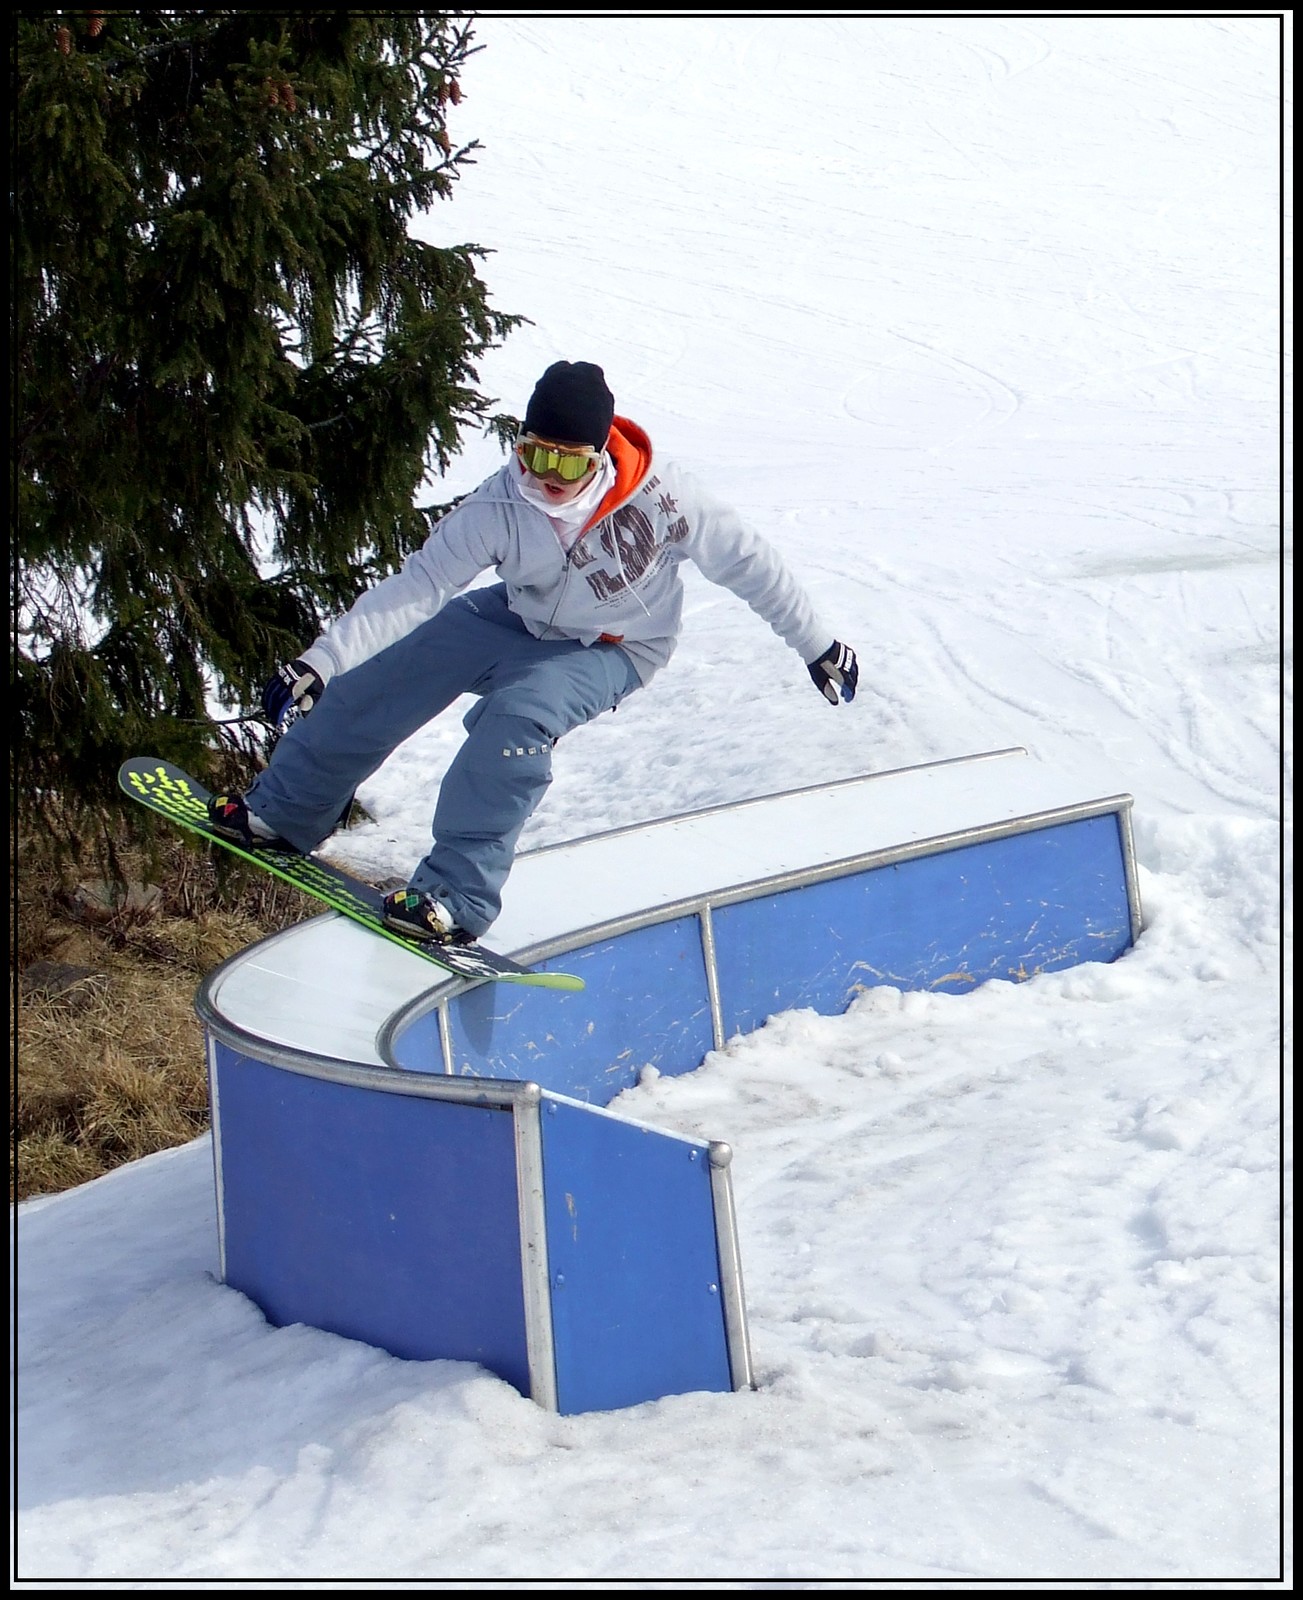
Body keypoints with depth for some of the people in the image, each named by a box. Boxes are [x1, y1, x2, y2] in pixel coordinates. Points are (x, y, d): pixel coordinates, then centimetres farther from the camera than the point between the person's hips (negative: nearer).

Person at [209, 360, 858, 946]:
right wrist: (320, 663, -33)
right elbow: (415, 588, -25)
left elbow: (747, 563, -18)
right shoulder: (499, 508, -27)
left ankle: (457, 898, -26)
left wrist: (816, 646, -9)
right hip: (518, 619, 4)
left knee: (518, 714, -33)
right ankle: (283, 813, 22)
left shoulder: (658, 497, -32)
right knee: (372, 687, -1)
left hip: (610, 652, -4)